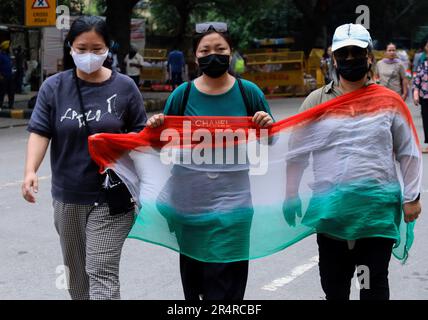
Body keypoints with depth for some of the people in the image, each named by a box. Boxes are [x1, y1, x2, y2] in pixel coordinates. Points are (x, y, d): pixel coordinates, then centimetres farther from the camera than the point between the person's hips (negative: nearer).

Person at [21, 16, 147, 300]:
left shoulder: (124, 87, -1)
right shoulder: (54, 87, 0)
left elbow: (140, 133, 5)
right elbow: (40, 132, -6)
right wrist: (31, 171, -22)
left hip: (111, 195, -3)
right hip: (68, 195, 3)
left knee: (102, 271, -9)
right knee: (76, 269, 17)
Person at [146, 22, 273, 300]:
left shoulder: (248, 92, 1)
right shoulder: (183, 94, 2)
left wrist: (267, 126, -12)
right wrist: (156, 128, -12)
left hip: (230, 201, -2)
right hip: (187, 200, 2)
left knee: (224, 287, -7)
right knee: (192, 278, 14)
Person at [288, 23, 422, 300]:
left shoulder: (389, 101, 0)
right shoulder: (316, 101, 3)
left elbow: (408, 153, 4)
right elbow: (298, 153, 7)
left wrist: (411, 197, -1)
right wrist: (291, 196, 5)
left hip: (379, 208, -1)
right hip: (330, 209, 2)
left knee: (375, 286, 10)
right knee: (333, 283, 15)